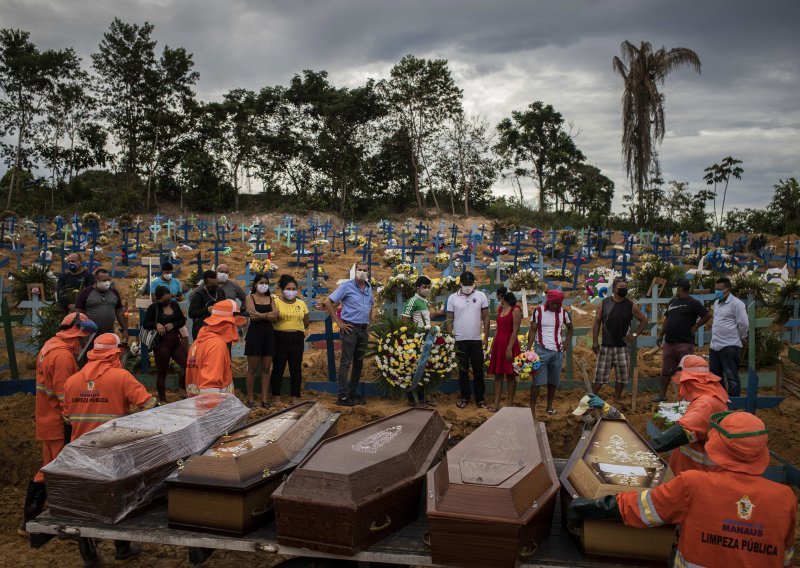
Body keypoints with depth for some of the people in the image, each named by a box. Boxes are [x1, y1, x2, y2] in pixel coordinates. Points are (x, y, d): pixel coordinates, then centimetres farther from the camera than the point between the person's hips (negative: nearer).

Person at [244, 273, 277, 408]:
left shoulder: (270, 298, 13)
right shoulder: (250, 298, 1)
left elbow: (275, 317, 0)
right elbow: (253, 316, -13)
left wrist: (261, 315, -12)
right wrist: (269, 314, -10)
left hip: (268, 333, 4)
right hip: (254, 333, -4)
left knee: (266, 368, 4)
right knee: (252, 368, 0)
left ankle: (265, 398, 9)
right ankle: (250, 398, 7)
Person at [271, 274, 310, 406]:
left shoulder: (301, 304, 9)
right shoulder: (275, 302, -4)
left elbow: (307, 321, 16)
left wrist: (298, 329, 9)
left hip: (297, 339, 4)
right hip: (280, 339, -4)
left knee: (296, 368, 7)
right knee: (278, 368, 1)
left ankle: (295, 397, 15)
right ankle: (276, 396, 12)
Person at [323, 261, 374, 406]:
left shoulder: (369, 287, 10)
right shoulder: (347, 286, -9)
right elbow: (328, 302, -11)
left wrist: (368, 324, 15)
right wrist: (339, 322, -12)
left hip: (363, 329, 7)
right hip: (350, 328, -7)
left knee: (358, 362, 11)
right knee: (346, 362, -6)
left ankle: (352, 394, 21)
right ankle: (342, 397, -3)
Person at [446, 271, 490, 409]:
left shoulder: (481, 296, -1)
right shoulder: (453, 298, -1)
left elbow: (486, 317, 3)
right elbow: (449, 320, 3)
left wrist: (486, 338, 0)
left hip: (476, 339, 0)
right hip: (460, 340, 0)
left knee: (478, 370, 6)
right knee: (463, 370, 8)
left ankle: (480, 398, 17)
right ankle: (464, 397, 19)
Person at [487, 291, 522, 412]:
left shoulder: (515, 310, -9)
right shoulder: (500, 309, 14)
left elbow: (515, 331, -14)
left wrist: (509, 348, -19)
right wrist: (493, 346, 12)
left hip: (509, 344, -7)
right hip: (498, 344, 7)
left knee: (510, 375, 1)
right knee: (498, 375, 4)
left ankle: (510, 404, 9)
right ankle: (496, 404, 5)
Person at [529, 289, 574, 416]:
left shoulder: (564, 313, 5)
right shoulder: (538, 311, -5)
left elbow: (571, 328, 21)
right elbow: (532, 331, -4)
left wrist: (567, 342, 8)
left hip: (558, 351, 4)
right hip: (541, 350, -4)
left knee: (553, 381, 10)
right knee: (537, 380, -5)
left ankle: (549, 406, 22)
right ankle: (532, 407, 0)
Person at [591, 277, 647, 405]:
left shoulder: (631, 306, 1)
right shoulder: (604, 303, 0)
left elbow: (644, 321, 10)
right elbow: (597, 322, 3)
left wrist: (635, 334, -2)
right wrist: (594, 341, -3)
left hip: (622, 346, 1)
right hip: (605, 346, -1)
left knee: (622, 375, 6)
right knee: (600, 375, -1)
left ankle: (616, 400, 20)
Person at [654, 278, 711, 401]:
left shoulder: (692, 303, -6)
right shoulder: (672, 302, 15)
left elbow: (707, 315, -10)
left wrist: (695, 326, -9)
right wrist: (660, 335, 18)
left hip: (685, 343, -7)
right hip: (669, 342, 7)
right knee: (666, 370, 11)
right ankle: (662, 394, 19)